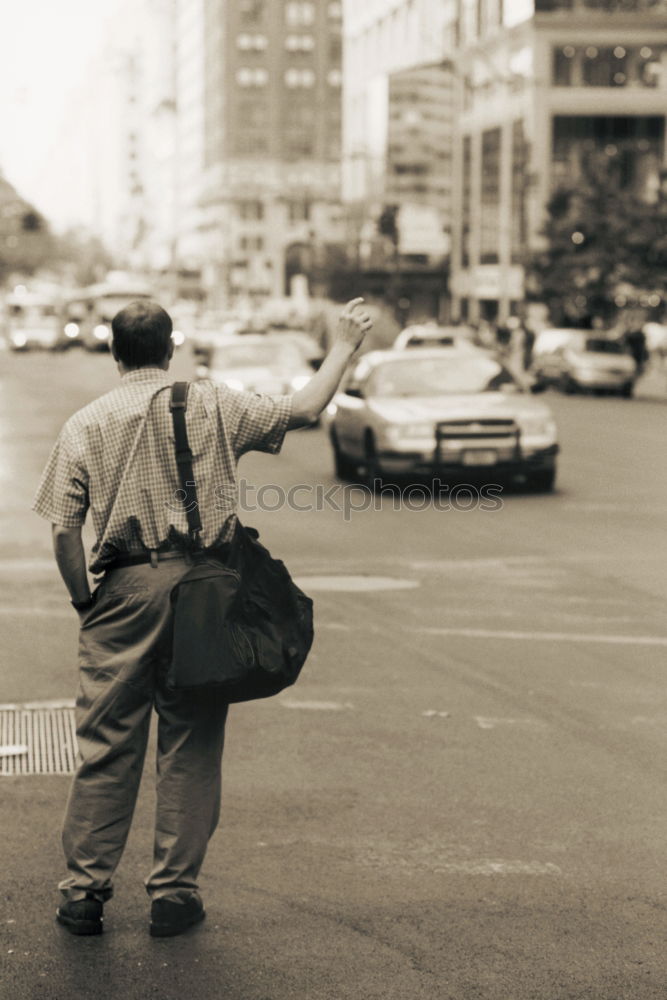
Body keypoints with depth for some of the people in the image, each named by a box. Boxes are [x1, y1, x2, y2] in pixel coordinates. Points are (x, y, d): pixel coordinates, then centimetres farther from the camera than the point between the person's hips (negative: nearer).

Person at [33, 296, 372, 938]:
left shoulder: (85, 425, 5)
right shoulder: (212, 406, 3)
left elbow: (65, 533, -1)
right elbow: (305, 409, 5)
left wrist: (83, 601, 10)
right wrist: (344, 346, 17)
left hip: (123, 590, 1)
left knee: (105, 745, 7)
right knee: (190, 746, 7)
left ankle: (84, 891, 12)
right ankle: (174, 892, 11)